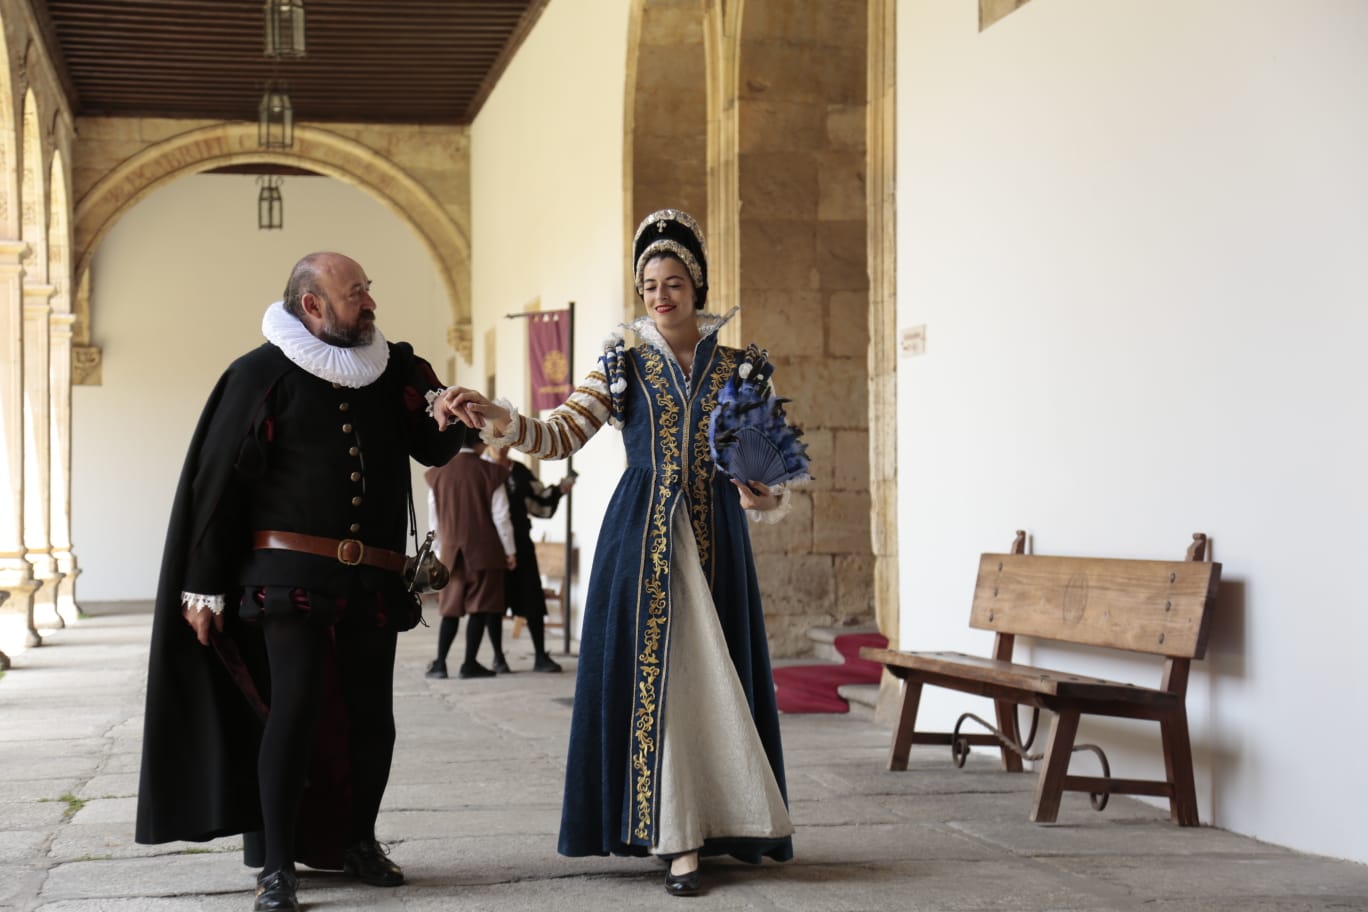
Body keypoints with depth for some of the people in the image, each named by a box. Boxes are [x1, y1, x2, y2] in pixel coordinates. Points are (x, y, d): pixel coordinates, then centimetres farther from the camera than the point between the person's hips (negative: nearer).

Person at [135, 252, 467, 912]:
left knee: (371, 712, 6)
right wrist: (203, 587, -6)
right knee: (295, 707, -12)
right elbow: (218, 480, -3)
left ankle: (359, 841, 25)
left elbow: (436, 449, 14)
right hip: (293, 573, -4)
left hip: (373, 580, 5)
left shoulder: (389, 370, 11)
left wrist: (442, 410, -10)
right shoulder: (263, 373, -2)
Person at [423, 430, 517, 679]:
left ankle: (440, 663, 5)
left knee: (451, 607, 11)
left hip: (452, 551, 3)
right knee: (480, 607, 2)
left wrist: (439, 551, 18)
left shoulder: (439, 474, 4)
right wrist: (510, 550, 2)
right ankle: (470, 664, 1)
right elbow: (500, 516, -6)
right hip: (484, 551, -3)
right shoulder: (489, 472, -6)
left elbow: (435, 517, 10)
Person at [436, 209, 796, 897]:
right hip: (643, 537, -1)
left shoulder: (733, 368, 9)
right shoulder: (622, 364, 5)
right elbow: (560, 436, -4)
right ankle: (677, 839, -2)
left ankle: (727, 825, 10)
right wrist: (498, 419, -21)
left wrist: (766, 496, -13)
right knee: (654, 675, -5)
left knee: (714, 676, 0)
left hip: (714, 538, 1)